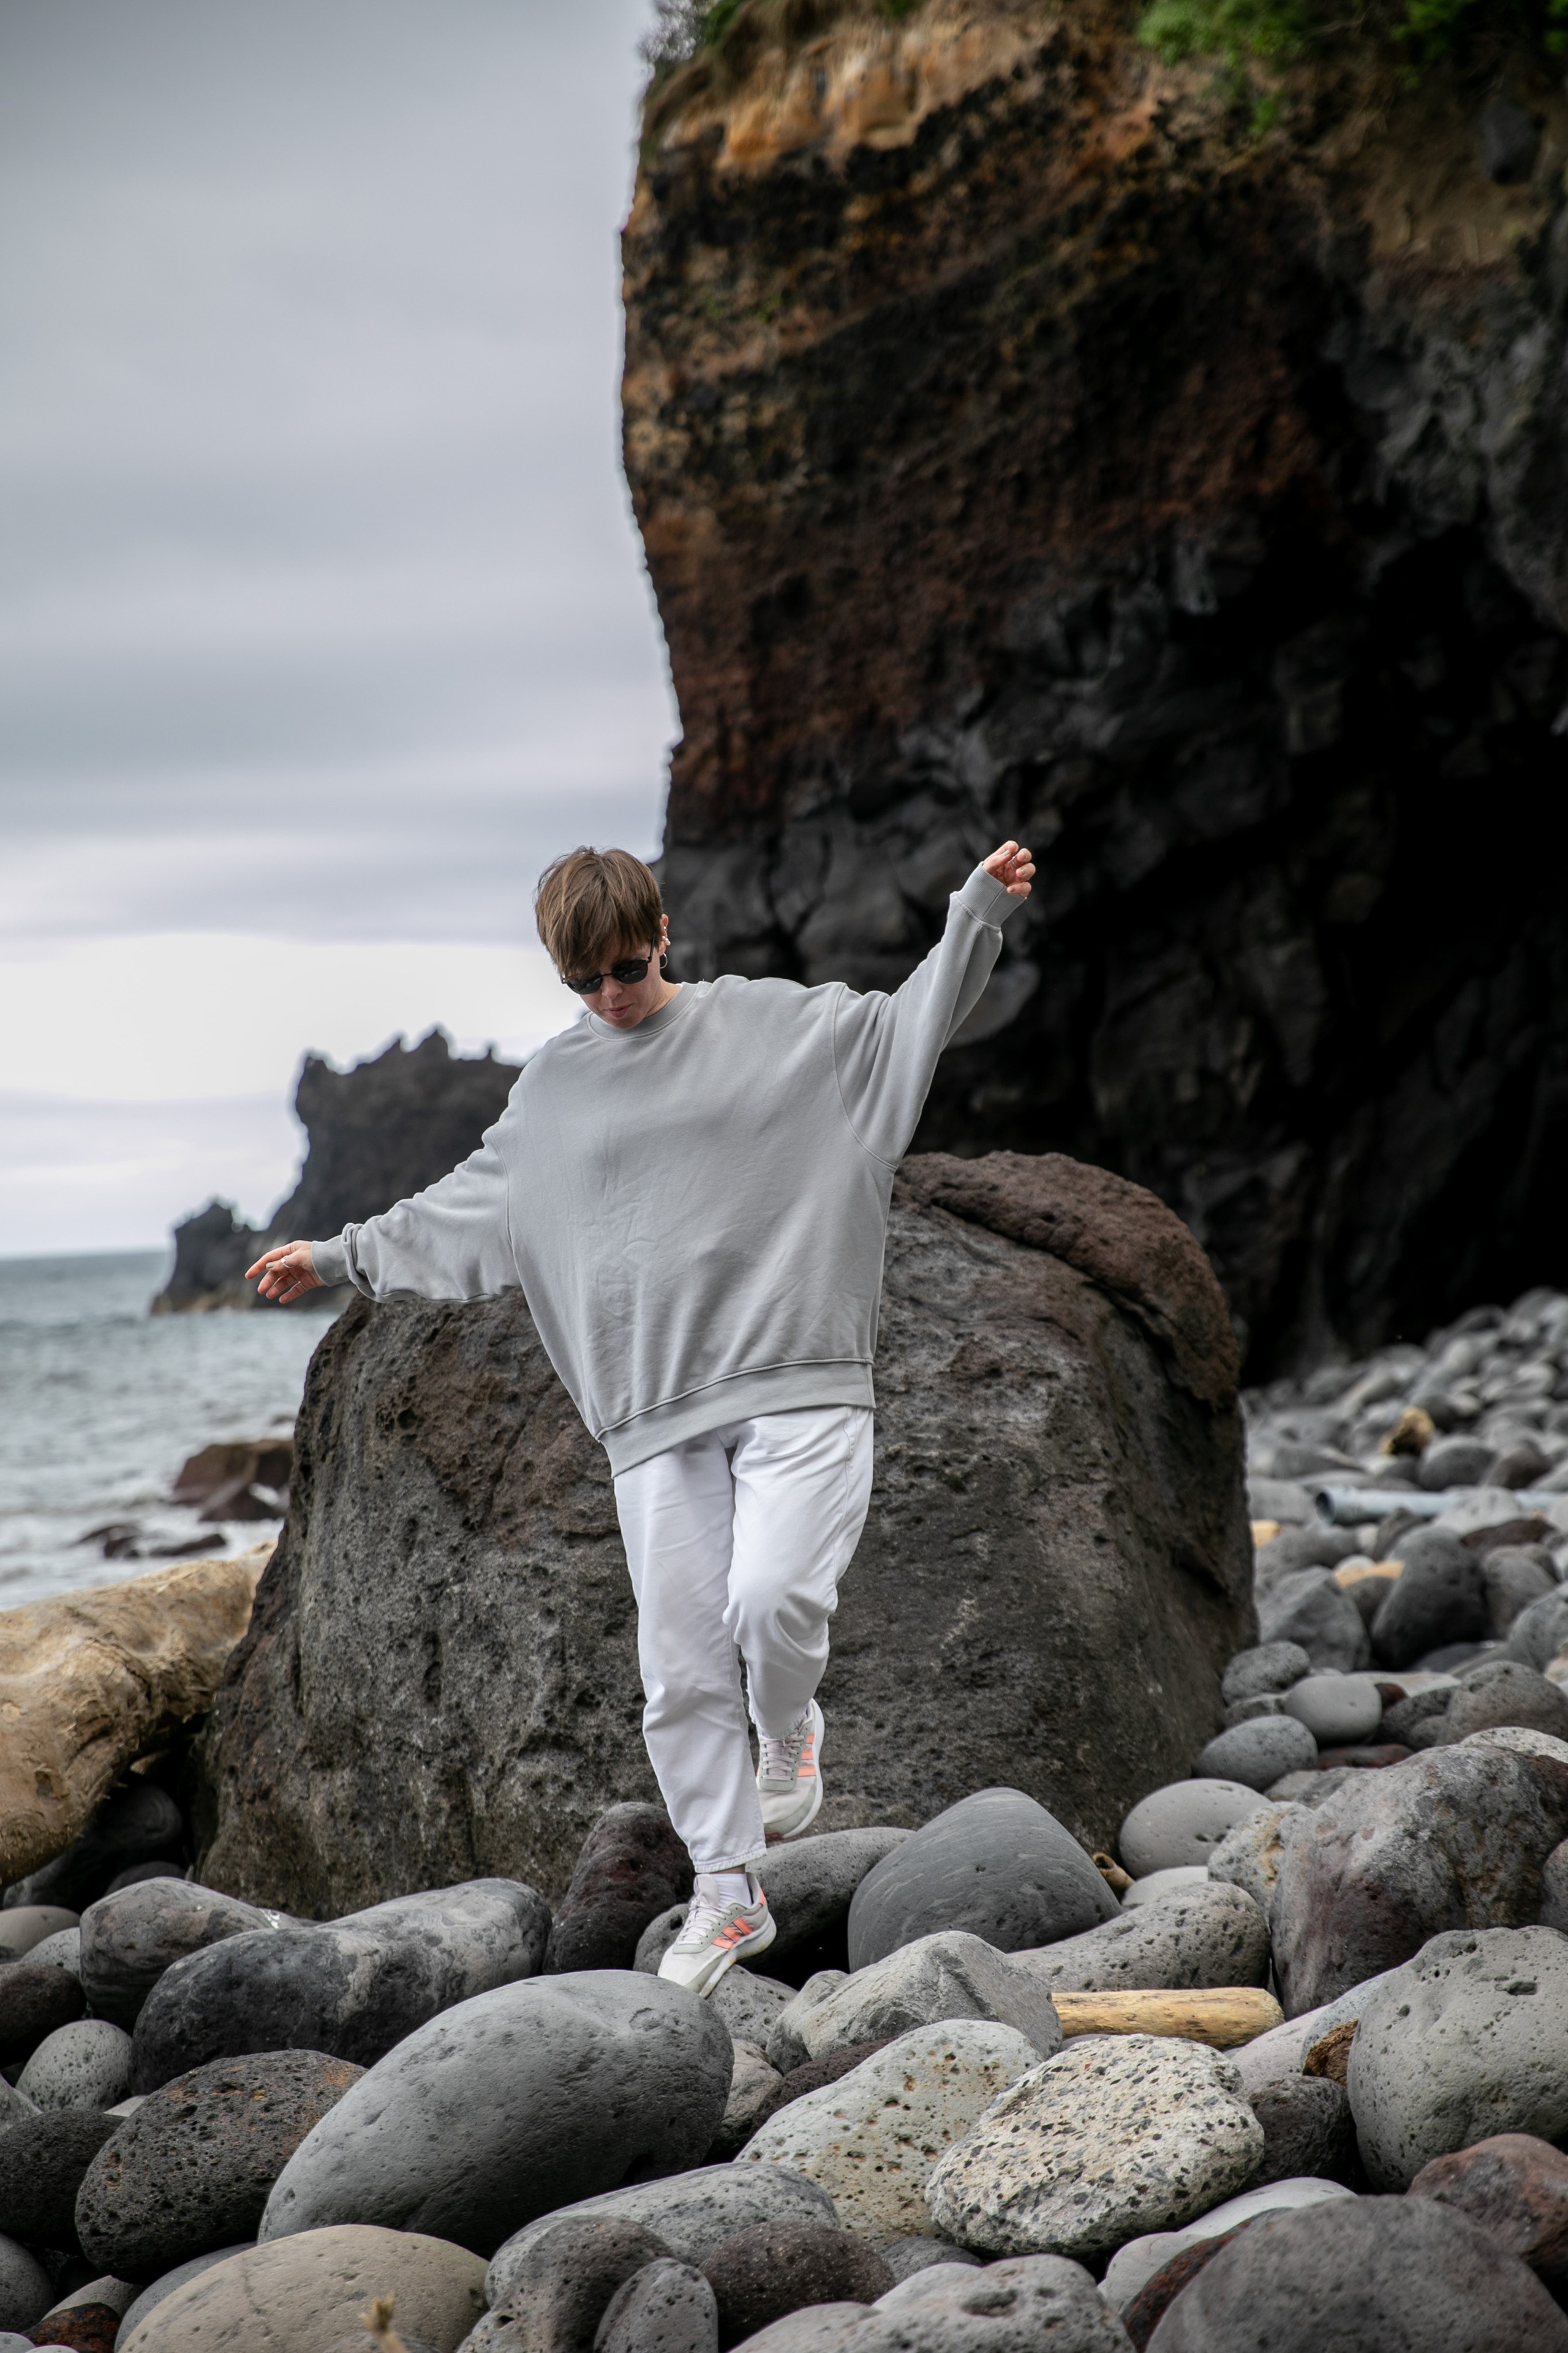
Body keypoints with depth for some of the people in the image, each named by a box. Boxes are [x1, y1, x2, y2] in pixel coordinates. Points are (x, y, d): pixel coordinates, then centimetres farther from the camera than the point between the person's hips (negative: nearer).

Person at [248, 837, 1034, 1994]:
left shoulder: (775, 1024, 5)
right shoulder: (551, 1091, 15)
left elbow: (912, 1022, 8)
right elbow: (464, 1208, 28)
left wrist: (981, 908, -5)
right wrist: (339, 1255, 30)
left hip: (798, 1386, -3)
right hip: (655, 1418, 3)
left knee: (772, 1596, -24)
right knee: (679, 1666, 0)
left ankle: (788, 1725, 12)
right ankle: (729, 1892, 12)